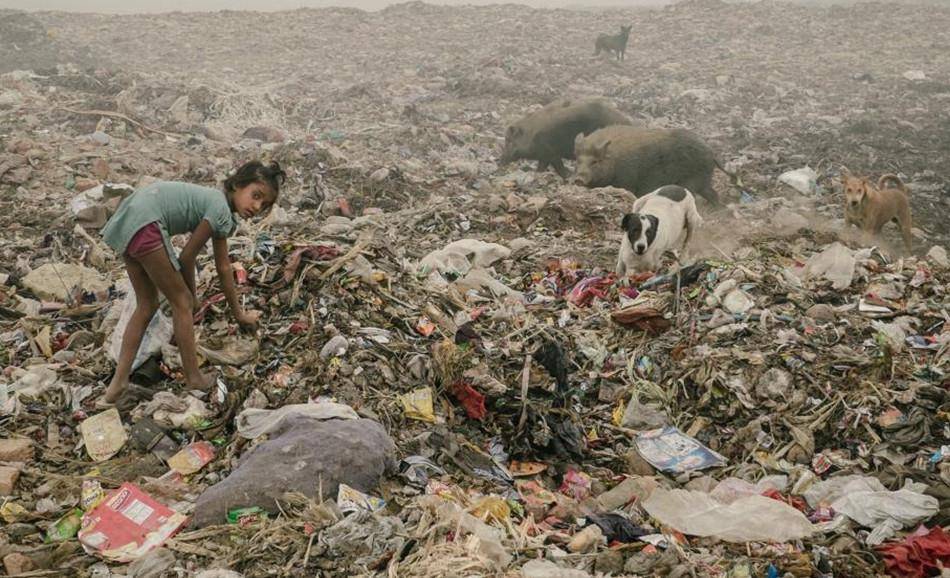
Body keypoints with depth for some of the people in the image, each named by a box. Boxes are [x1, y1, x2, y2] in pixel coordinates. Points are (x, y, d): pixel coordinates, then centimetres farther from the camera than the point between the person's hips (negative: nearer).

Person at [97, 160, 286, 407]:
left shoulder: (216, 203, 19)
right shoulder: (221, 211, -10)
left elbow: (223, 267, 26)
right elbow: (187, 257, -4)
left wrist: (239, 313, 33)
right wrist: (191, 295, 14)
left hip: (124, 224, 10)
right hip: (144, 224, -10)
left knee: (147, 306, 17)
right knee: (182, 301, 4)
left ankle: (117, 385, 16)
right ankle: (194, 379, 14)